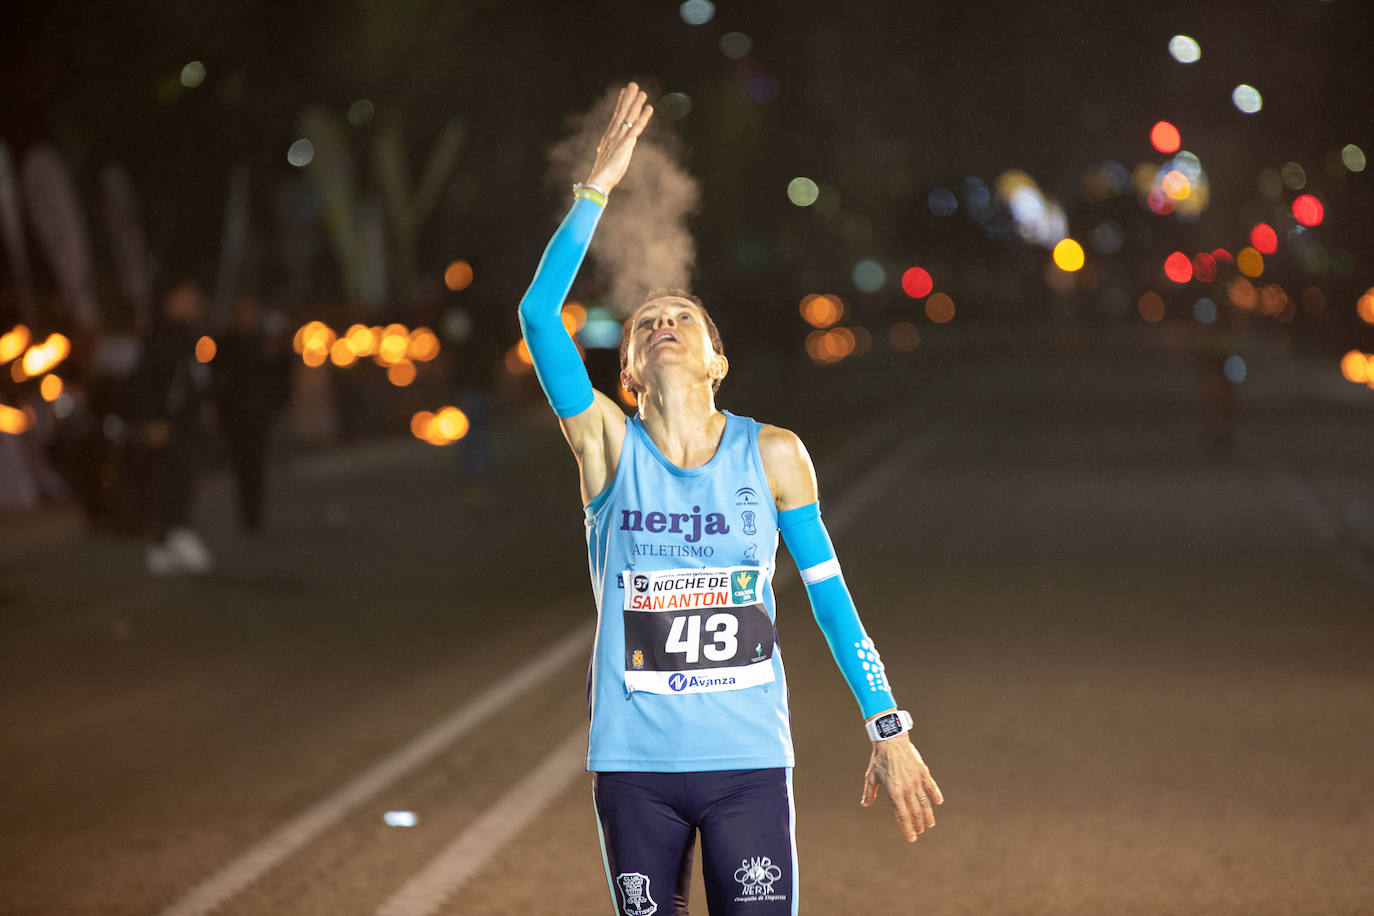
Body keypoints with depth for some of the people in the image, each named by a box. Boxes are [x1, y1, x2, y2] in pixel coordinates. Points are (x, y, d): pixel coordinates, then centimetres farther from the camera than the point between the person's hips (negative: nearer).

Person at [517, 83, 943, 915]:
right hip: (634, 764, 1)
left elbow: (829, 592, 7)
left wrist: (888, 729, 5)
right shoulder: (610, 447, 0)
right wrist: (598, 188, -15)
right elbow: (540, 316, -13)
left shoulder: (773, 455, 1)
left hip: (749, 761, -1)